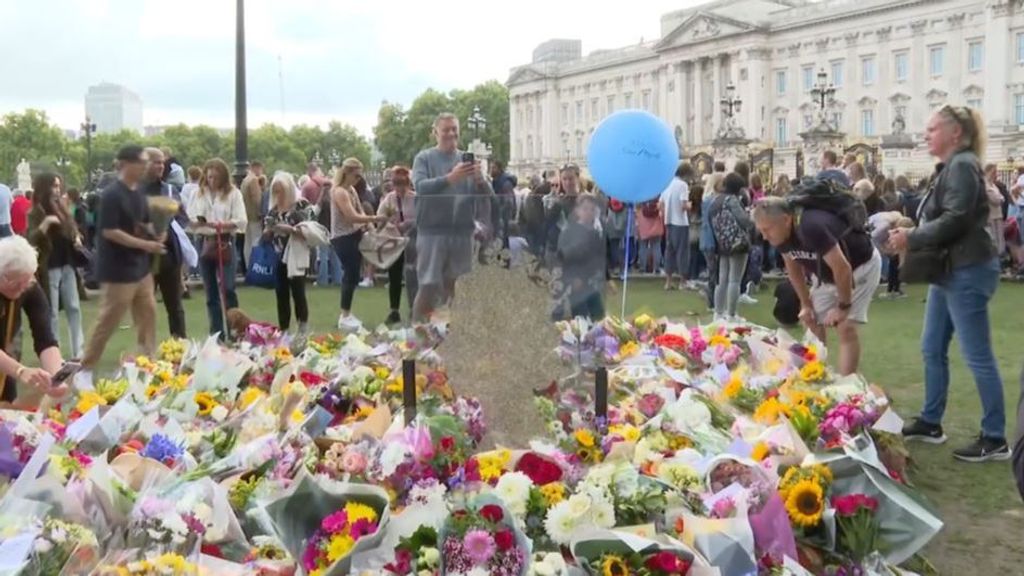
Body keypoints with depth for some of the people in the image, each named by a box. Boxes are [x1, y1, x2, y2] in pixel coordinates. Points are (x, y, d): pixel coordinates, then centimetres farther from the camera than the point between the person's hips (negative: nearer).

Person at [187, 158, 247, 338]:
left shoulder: (233, 193, -1)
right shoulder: (199, 193, 8)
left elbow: (242, 221, -9)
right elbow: (189, 220, 3)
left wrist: (222, 225, -23)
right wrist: (198, 222, -20)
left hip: (226, 244, -3)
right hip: (205, 244, 3)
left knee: (227, 290, -10)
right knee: (211, 293, 8)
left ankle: (232, 331, 0)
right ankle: (216, 333, 16)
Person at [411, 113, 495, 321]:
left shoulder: (468, 160, 11)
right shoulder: (424, 158, 3)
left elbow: (488, 196, 4)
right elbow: (420, 187, -15)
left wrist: (480, 180, -18)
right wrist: (449, 178, -29)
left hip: (462, 233, 3)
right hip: (432, 232, -3)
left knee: (457, 289, 9)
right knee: (428, 288, -6)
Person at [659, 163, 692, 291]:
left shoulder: (668, 183, 10)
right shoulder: (683, 185, -11)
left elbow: (659, 205, 11)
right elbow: (684, 205, -20)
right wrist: (689, 205, 0)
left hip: (669, 222, 7)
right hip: (680, 223, -7)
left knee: (669, 250, 12)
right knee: (682, 251, 1)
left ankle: (668, 281, 14)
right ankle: (682, 281, 6)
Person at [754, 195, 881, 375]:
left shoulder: (812, 227, -40)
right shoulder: (780, 234, -15)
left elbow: (842, 269, -34)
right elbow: (793, 267, 3)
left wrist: (843, 307, -22)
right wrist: (806, 304, 2)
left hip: (860, 264, -7)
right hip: (825, 271, 8)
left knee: (845, 327, -15)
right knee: (813, 324, 5)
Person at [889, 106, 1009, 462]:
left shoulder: (962, 165, -14)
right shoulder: (950, 167, 18)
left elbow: (955, 220, -23)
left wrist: (911, 239, -16)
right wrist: (911, 235, 7)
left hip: (967, 271, -11)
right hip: (949, 271, 11)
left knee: (977, 356, -5)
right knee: (933, 350, 14)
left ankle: (995, 439, 3)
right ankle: (930, 423, 25)